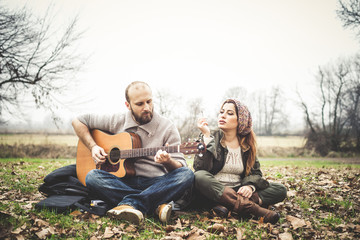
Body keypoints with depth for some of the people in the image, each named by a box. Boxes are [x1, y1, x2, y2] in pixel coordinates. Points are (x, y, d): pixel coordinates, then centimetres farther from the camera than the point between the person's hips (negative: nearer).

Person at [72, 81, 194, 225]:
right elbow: (78, 121, 15)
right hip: (123, 183, 2)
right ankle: (157, 205, -35)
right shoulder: (116, 121, 5)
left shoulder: (167, 128, 0)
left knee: (187, 174, -28)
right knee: (92, 176, -27)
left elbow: (180, 166, -4)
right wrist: (93, 147, 0)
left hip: (156, 184, -1)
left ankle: (130, 203, -36)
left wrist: (168, 162, -29)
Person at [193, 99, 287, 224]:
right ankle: (253, 209, -38)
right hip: (214, 192, -3)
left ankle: (224, 205, -30)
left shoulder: (246, 144, 9)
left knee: (280, 190, -13)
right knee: (199, 177, -35)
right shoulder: (212, 139, -1)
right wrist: (206, 136, -18)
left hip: (237, 192, 4)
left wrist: (250, 186, -15)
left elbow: (255, 172, 7)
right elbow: (200, 168, -15)